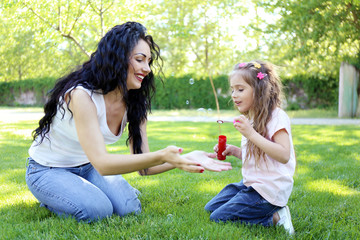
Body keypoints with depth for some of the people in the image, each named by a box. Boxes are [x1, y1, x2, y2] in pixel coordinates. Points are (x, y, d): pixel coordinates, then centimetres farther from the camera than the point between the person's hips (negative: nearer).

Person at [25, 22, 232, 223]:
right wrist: (161, 156, -49)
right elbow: (101, 164, -39)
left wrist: (185, 159, -29)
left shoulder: (134, 104, -9)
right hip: (48, 170, -6)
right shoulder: (82, 95, -31)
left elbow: (144, 166, -12)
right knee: (97, 210, -28)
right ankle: (50, 199, 3)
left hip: (87, 169, 6)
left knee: (129, 208, -16)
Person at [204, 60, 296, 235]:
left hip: (268, 190, -10)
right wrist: (234, 151, 3)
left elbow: (283, 155, -28)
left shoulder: (276, 117, -16)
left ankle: (274, 217, -3)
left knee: (218, 218, -11)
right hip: (250, 184, 10)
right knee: (211, 208, 14)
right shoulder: (251, 118, 12)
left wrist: (251, 134, -30)